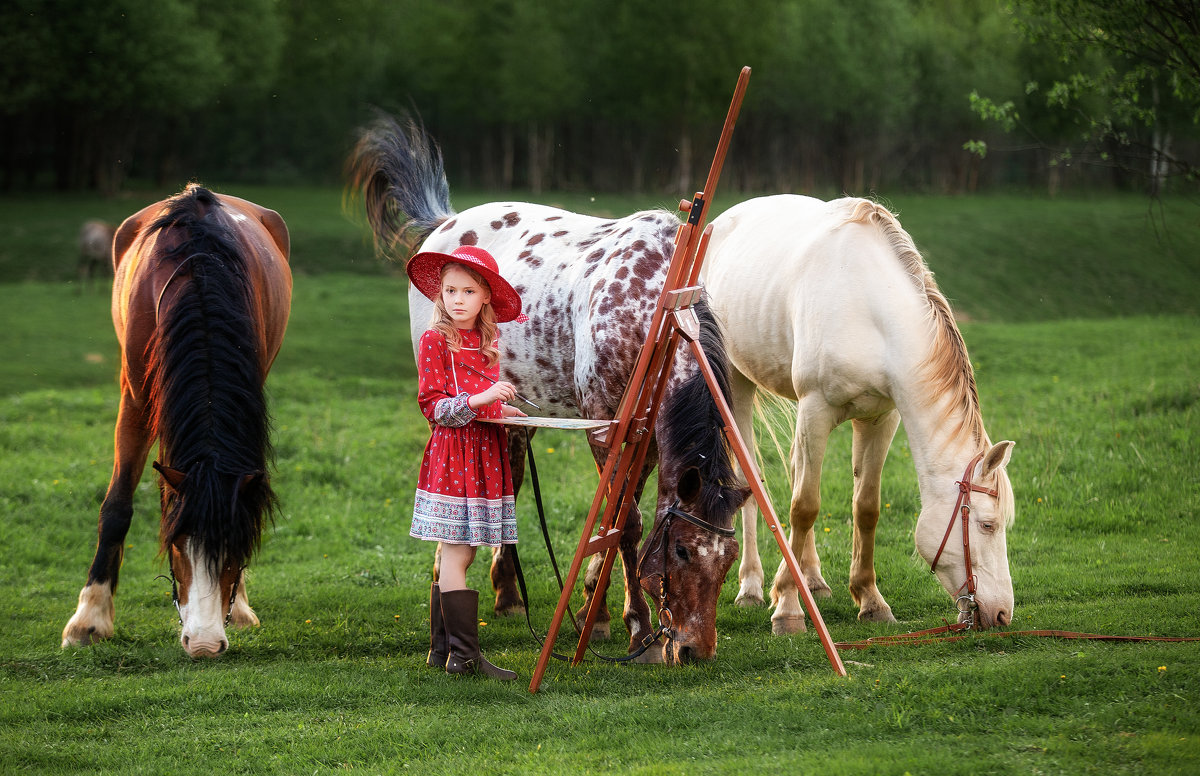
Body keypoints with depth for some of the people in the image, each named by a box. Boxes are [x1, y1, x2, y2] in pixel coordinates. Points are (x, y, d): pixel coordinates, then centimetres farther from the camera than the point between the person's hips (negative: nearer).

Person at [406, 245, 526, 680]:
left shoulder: (486, 344, 15)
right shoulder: (435, 341, -5)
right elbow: (435, 407, -10)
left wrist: (506, 411, 8)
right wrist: (480, 399, -22)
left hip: (485, 456, 7)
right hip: (452, 453, -7)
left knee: (459, 555, 8)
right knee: (455, 554, -8)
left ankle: (441, 651, 13)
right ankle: (464, 656, -10)